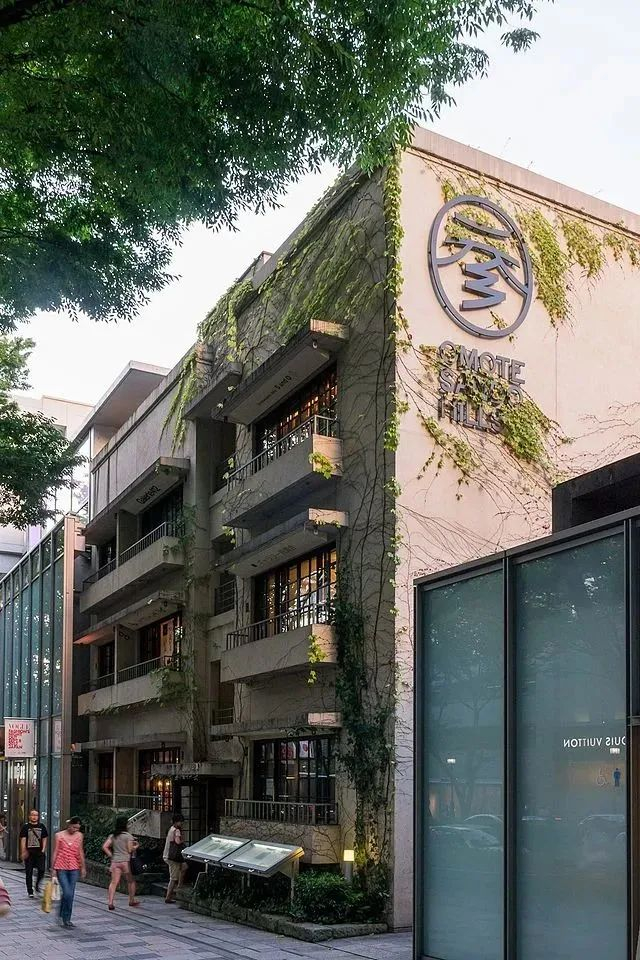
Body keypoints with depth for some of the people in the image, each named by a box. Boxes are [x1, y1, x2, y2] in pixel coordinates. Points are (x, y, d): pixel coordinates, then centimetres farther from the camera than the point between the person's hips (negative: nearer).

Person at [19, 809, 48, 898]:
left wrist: (43, 849, 1)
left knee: (41, 870, -9)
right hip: (29, 852, -1)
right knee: (29, 872, 3)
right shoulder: (26, 826, 1)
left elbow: (45, 839, 12)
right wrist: (23, 852, -10)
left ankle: (37, 885, 17)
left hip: (39, 852, 1)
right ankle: (30, 892, 11)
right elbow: (23, 839, -2)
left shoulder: (42, 826, 8)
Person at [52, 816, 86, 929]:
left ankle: (66, 919, 18)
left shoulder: (79, 836, 6)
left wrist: (83, 867, 12)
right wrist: (53, 869, -2)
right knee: (67, 893, -13)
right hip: (61, 868, -3)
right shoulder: (59, 836, -4)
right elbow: (55, 852, -1)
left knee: (70, 895, 5)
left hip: (74, 868, 3)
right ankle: (64, 918, 2)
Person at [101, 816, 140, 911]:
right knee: (131, 881, 14)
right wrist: (136, 846, 9)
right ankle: (132, 901, 23)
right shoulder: (128, 835, -6)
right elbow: (130, 850, -9)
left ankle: (110, 902, -10)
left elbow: (104, 847, 3)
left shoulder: (112, 836, 8)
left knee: (114, 882, 0)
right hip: (125, 861, -4)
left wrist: (111, 855, 9)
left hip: (115, 861, 4)